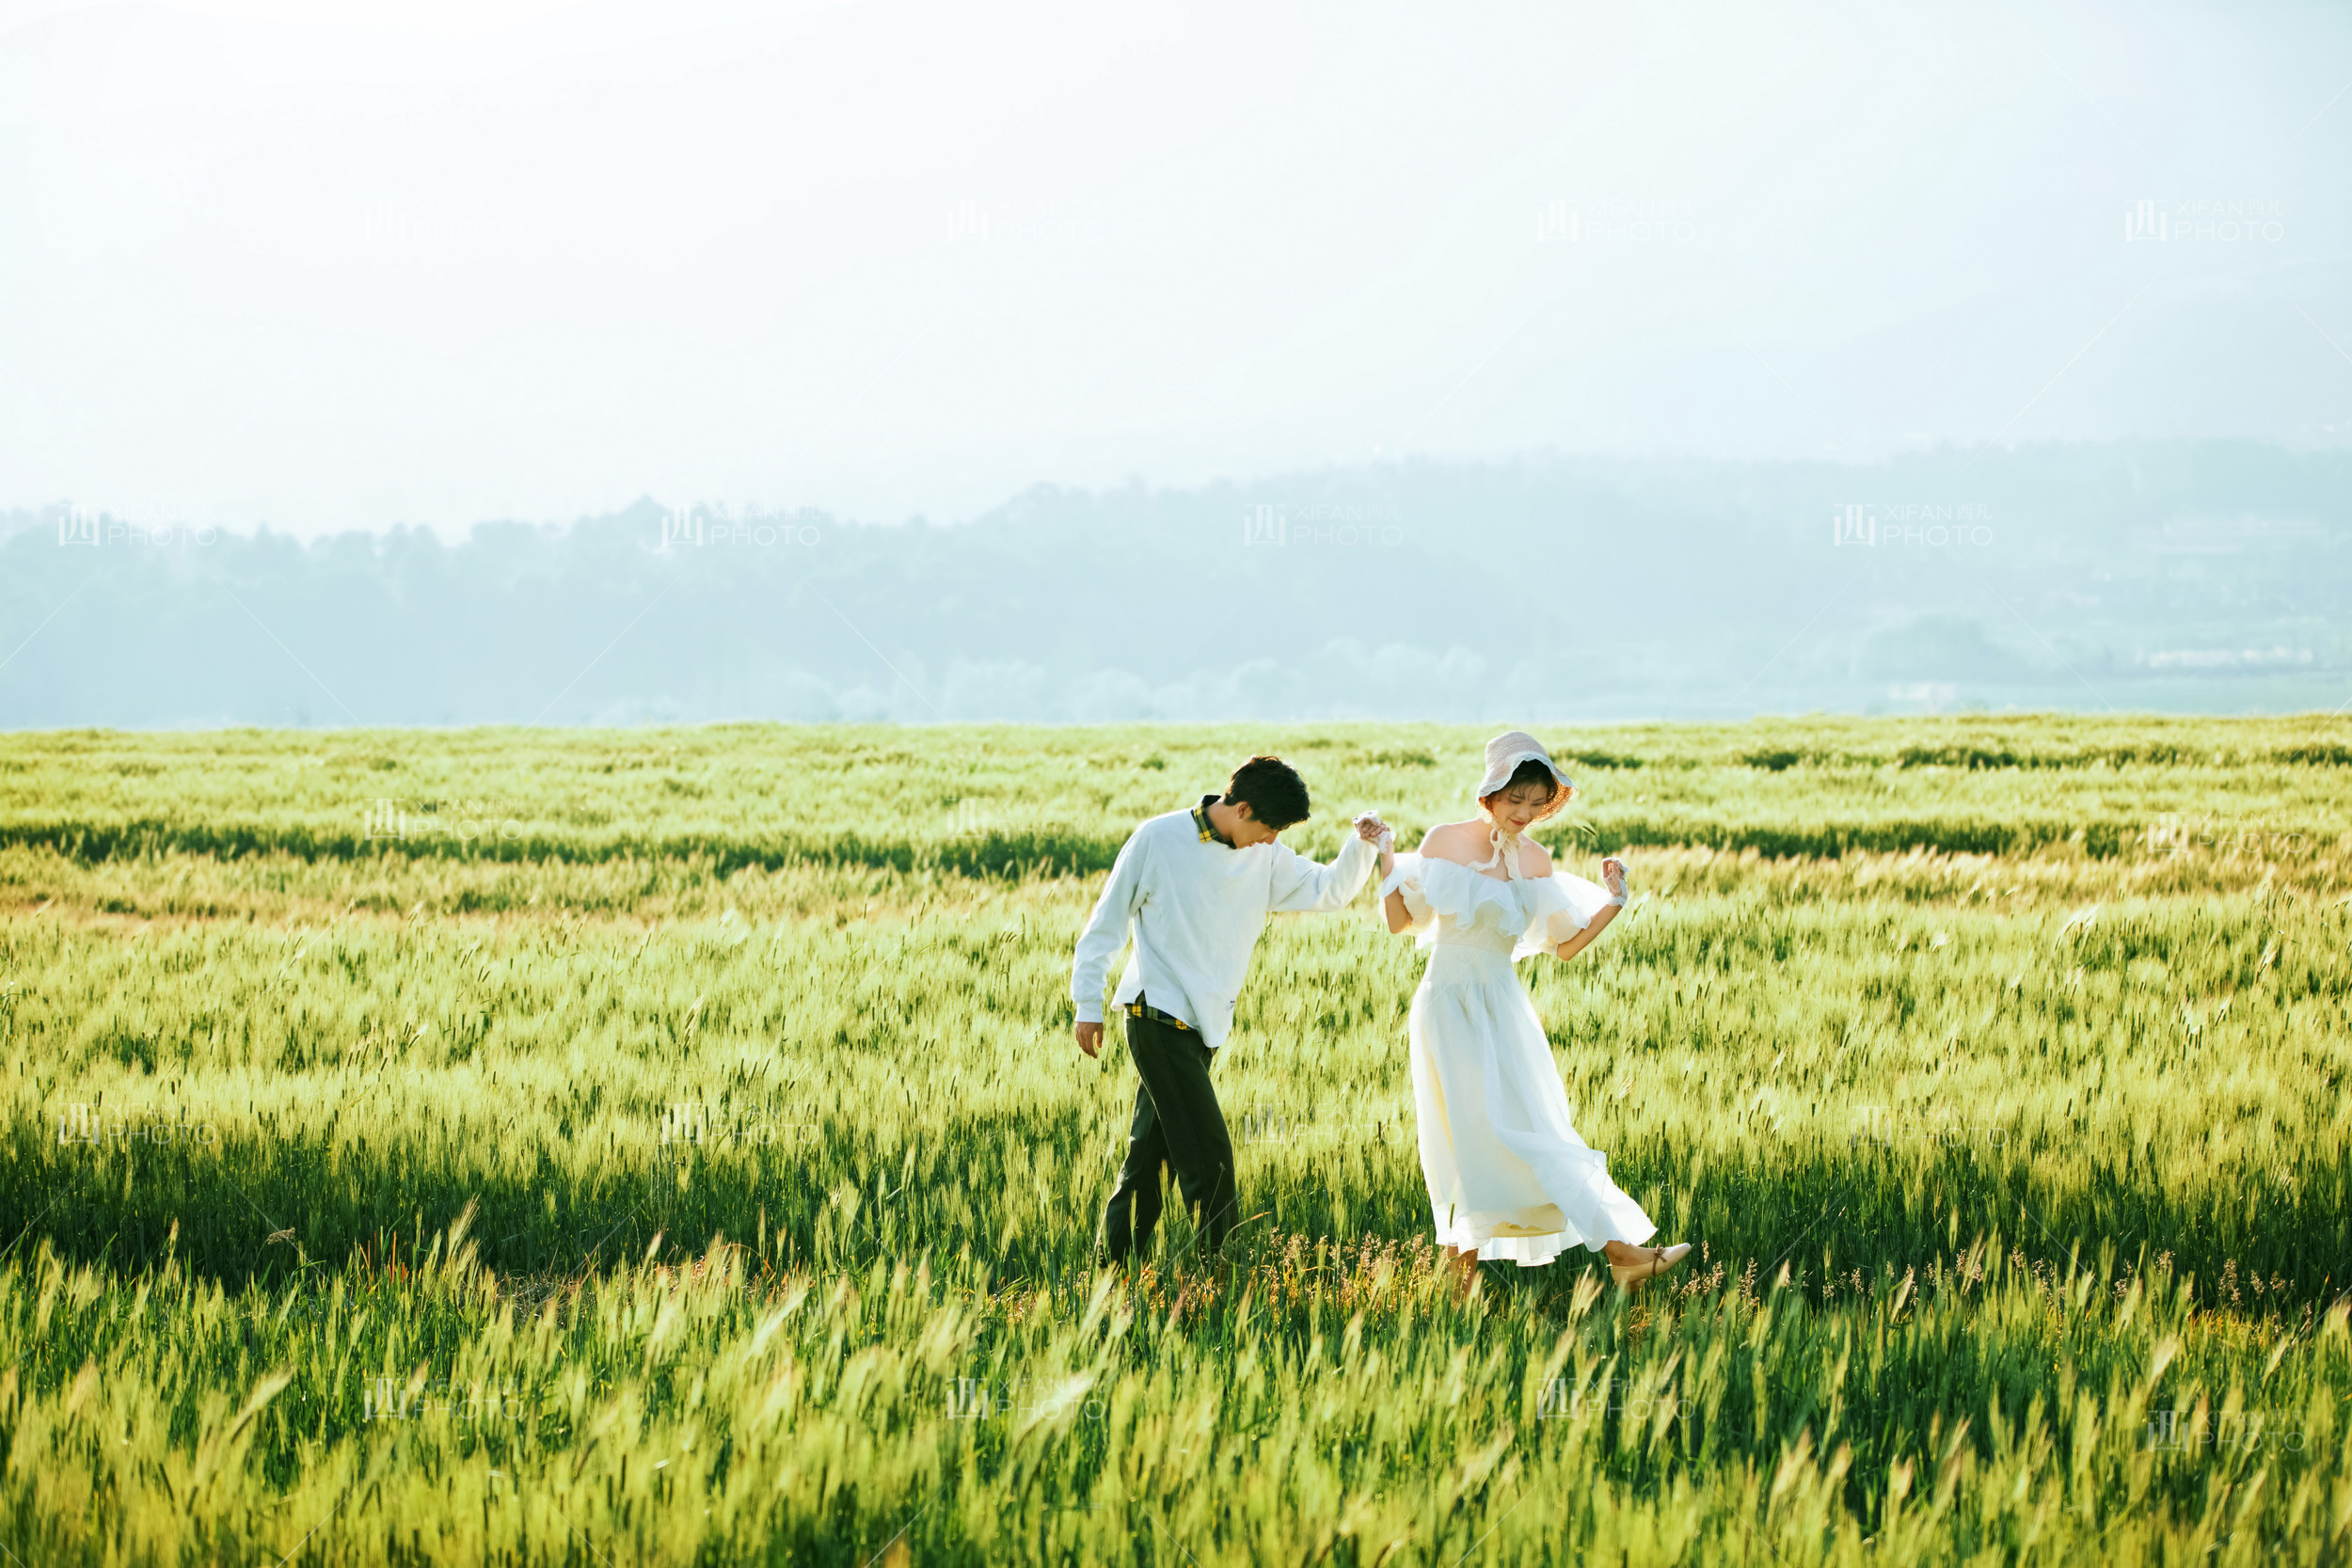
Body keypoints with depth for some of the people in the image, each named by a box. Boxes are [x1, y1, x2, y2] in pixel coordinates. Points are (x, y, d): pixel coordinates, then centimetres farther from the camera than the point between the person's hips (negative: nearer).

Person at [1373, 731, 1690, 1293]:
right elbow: (1401, 921, -2)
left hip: (1504, 1009, 4)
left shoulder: (1534, 861, 6)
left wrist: (1613, 902, -5)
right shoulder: (1446, 841, -5)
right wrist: (1386, 858, -14)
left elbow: (1565, 944, 8)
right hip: (1450, 1006, -4)